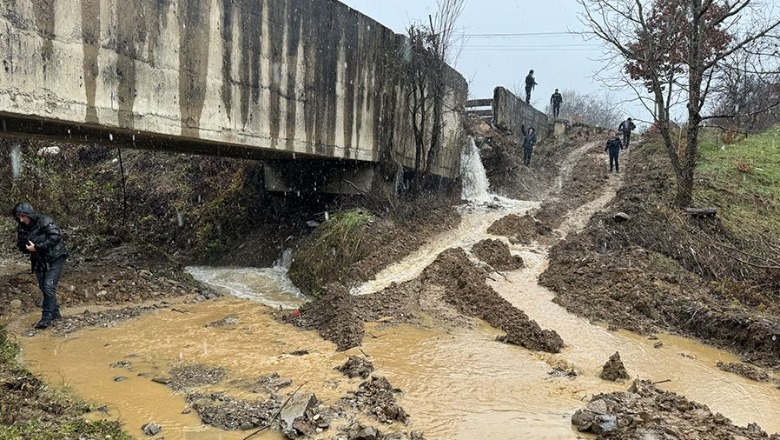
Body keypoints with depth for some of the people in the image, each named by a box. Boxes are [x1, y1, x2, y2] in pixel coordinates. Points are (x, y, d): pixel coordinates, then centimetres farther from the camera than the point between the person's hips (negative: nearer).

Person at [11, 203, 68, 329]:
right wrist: (26, 247, -13)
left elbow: (56, 236, -27)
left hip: (54, 259, -7)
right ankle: (55, 312, 25)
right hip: (39, 261, 7)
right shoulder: (21, 228, 3)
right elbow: (21, 246, 10)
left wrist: (37, 247, -26)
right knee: (43, 287, 11)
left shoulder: (45, 221, -17)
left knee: (49, 286, -14)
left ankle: (47, 316, -9)